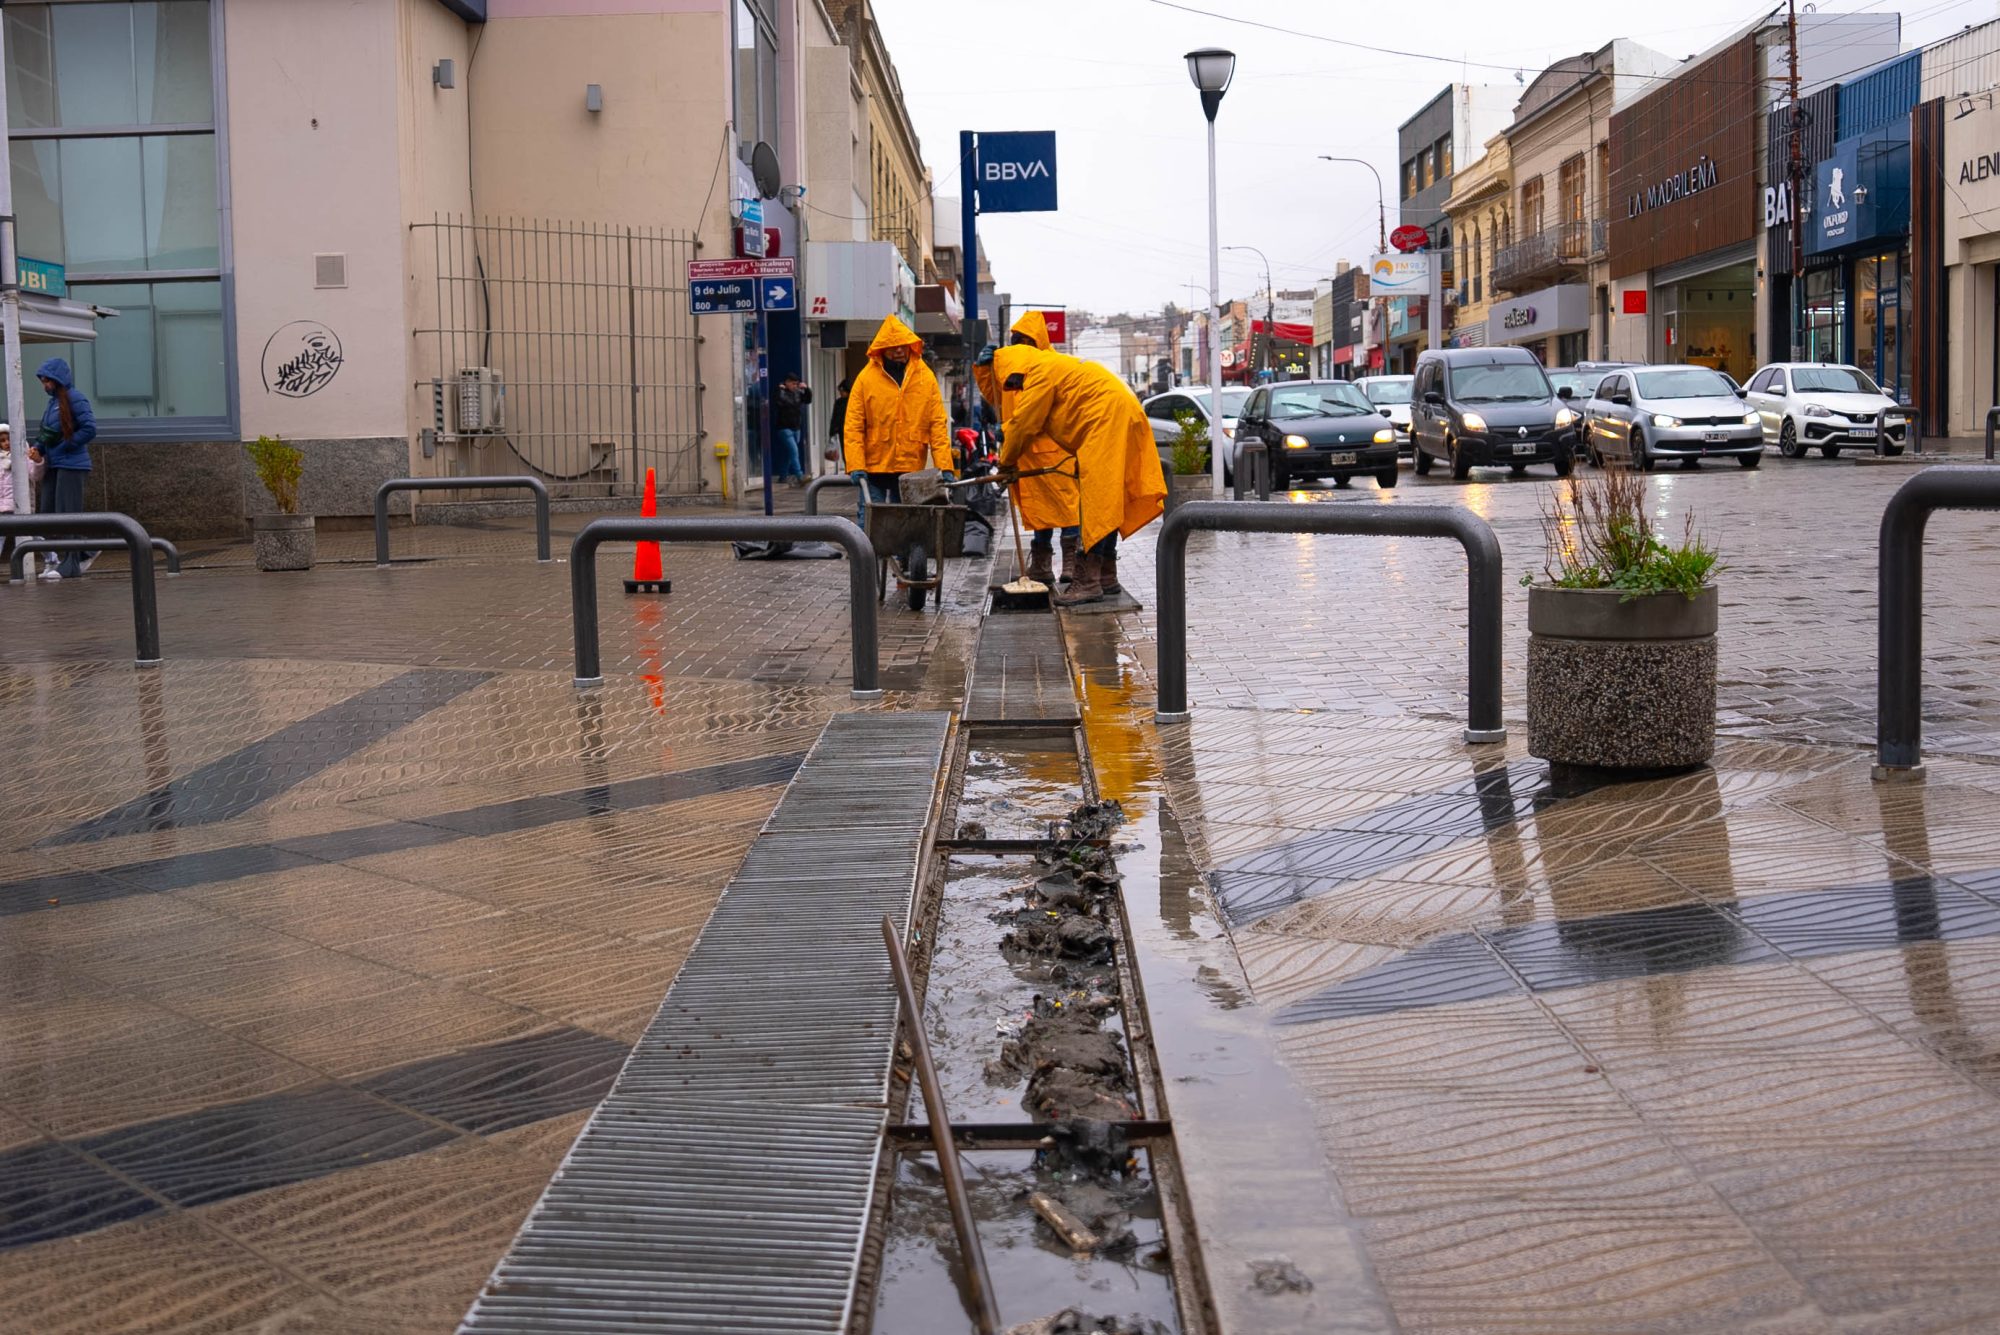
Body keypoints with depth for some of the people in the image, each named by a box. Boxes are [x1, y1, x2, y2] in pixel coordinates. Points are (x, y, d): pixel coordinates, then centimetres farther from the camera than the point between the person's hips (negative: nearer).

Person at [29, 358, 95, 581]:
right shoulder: (53, 402, 16)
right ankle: (85, 551, 17)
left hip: (71, 464, -9)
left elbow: (89, 429, -16)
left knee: (67, 512, -6)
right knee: (47, 512, 7)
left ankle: (70, 565, -1)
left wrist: (64, 446, -15)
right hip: (53, 465, 9)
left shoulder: (75, 400, -9)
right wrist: (38, 450, 3)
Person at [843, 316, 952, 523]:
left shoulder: (926, 377, 5)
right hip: (874, 469, -2)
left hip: (911, 470, 2)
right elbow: (853, 426, -2)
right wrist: (855, 466, -14)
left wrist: (945, 466, -9)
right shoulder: (867, 378, 0)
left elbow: (938, 424, 1)